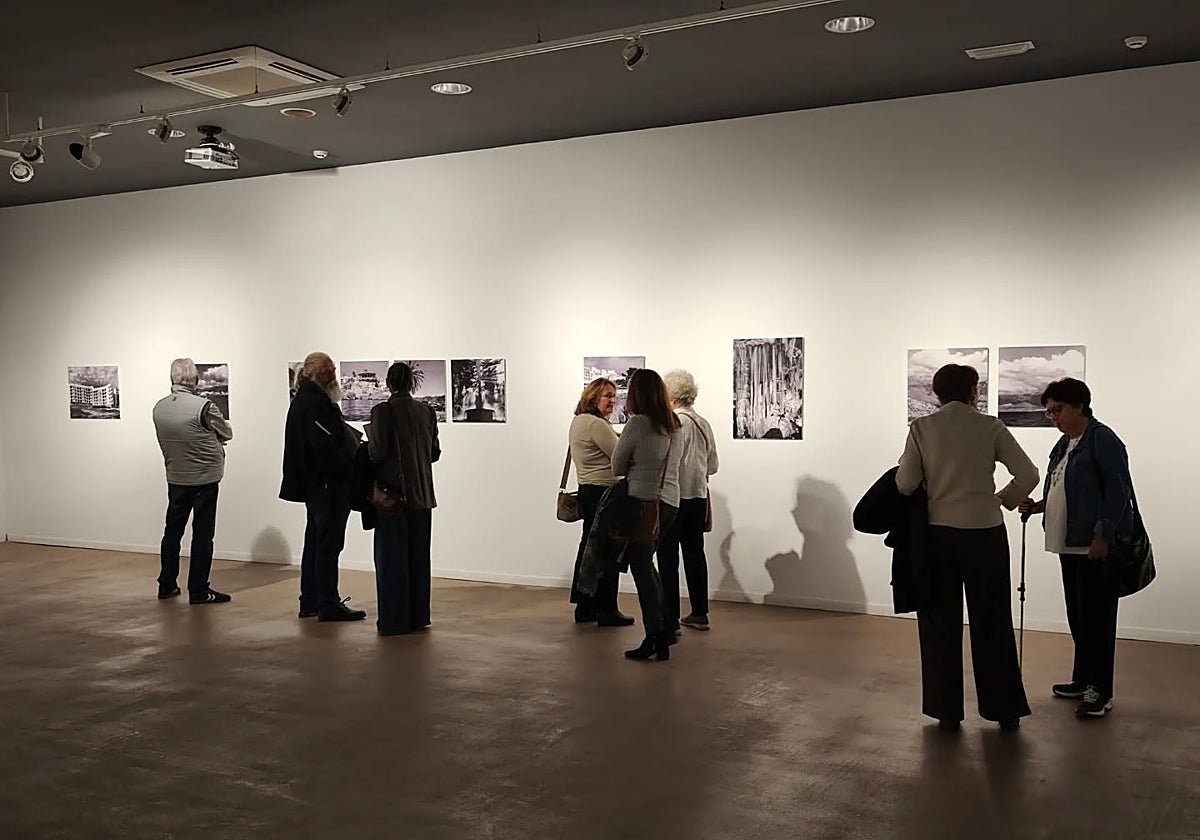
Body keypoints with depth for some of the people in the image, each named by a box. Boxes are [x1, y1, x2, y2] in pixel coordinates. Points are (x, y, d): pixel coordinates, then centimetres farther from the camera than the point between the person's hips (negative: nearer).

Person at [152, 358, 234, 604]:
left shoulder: (159, 408, -1)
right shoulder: (204, 406, -18)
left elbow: (165, 441, 8)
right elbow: (227, 434, -5)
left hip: (175, 479, 6)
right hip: (205, 479, -5)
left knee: (172, 531, 16)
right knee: (202, 536, 1)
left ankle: (166, 585, 25)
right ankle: (198, 591, 6)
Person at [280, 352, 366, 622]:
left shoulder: (303, 400, 17)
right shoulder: (315, 403, -17)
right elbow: (328, 447, -24)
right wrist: (351, 471, -18)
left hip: (314, 485, 11)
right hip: (329, 485, -11)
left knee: (315, 543, 16)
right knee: (328, 545, -4)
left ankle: (310, 602, 25)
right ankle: (329, 606, 1)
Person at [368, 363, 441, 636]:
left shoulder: (383, 411, -11)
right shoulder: (426, 411, 4)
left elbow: (378, 452, -16)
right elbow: (435, 452, 7)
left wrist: (369, 436, 4)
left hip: (392, 493, -5)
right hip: (422, 494, 5)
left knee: (392, 557, 3)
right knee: (418, 556, 12)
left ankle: (394, 620, 6)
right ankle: (418, 617, 19)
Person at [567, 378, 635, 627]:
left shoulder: (578, 420, 15)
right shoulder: (595, 424, -17)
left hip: (588, 491, 10)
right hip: (602, 493, -10)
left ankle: (584, 608, 20)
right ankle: (607, 610, 4)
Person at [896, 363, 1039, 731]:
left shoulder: (922, 428, -2)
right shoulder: (990, 427, -1)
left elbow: (905, 484, -7)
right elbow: (1029, 475, -5)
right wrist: (1005, 498, 13)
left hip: (939, 533, 0)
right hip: (985, 534, 0)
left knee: (941, 622, 10)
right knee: (992, 622, 11)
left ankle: (947, 711, 15)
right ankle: (1005, 709, 19)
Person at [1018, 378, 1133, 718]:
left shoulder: (1103, 440, -12)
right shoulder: (1064, 444, 16)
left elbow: (1117, 492, -17)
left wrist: (1103, 536, -21)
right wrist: (1036, 506, 6)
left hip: (1095, 546, -9)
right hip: (1070, 544, 9)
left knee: (1096, 616, -4)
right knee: (1077, 614, 15)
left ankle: (1100, 691, 3)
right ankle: (1083, 679, 26)